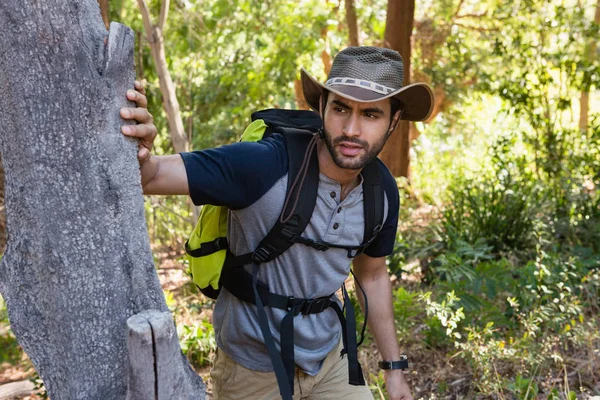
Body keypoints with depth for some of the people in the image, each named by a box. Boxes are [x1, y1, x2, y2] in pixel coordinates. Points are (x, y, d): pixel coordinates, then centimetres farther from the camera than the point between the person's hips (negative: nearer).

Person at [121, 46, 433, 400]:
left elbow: (373, 274, 5)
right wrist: (138, 155, -54)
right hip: (255, 370, -4)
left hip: (330, 360, 4)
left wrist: (394, 367, 9)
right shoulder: (265, 165, -29)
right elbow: (153, 175, -31)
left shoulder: (383, 190, -10)